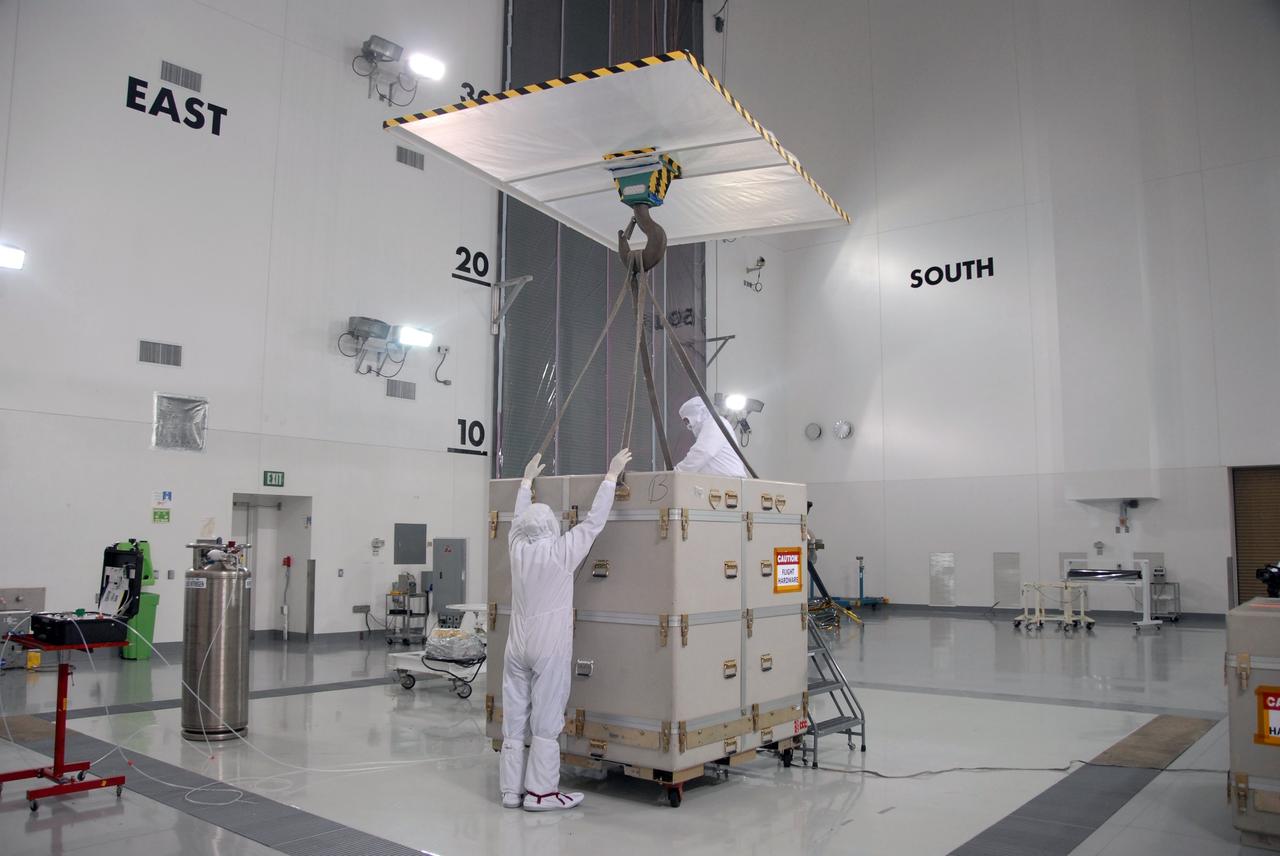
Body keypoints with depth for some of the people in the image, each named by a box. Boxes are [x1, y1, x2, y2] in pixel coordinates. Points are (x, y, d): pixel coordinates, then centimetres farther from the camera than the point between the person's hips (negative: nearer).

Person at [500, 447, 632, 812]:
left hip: (517, 647, 5)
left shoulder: (518, 549, 3)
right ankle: (540, 792, 4)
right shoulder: (561, 552, -9)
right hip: (549, 649, -5)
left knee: (514, 720, 8)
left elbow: (520, 518, 21)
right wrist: (612, 475, 1)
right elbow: (594, 520, -5)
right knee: (546, 723, 0)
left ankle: (511, 790, 13)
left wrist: (527, 480, 36)